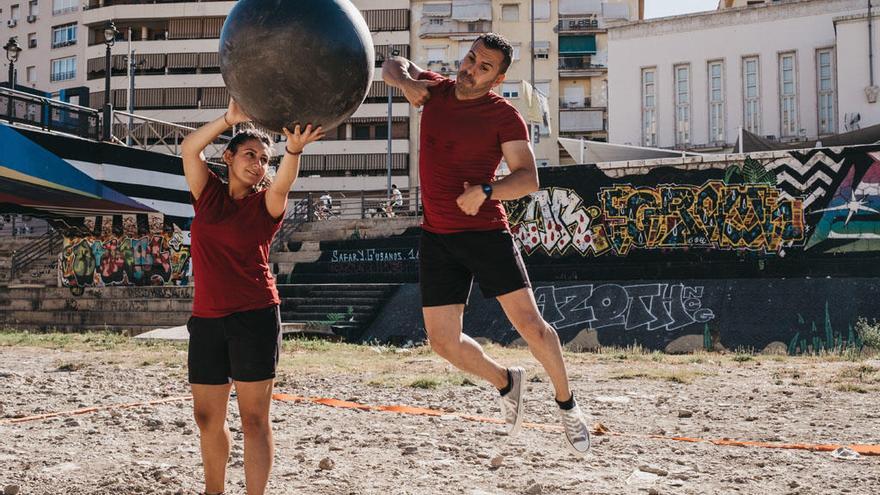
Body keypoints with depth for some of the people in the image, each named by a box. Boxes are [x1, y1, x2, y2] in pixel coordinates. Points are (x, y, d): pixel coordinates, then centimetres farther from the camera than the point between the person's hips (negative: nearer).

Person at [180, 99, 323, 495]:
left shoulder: (266, 204, 1)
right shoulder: (208, 194, 9)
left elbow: (282, 184, -21)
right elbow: (189, 149, -3)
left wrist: (293, 150, -41)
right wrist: (229, 119, -15)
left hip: (255, 317, -4)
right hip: (207, 318, 4)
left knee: (254, 418, -4)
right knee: (207, 416, 12)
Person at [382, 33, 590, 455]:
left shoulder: (504, 116, -9)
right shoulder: (436, 89, 5)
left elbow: (528, 178, -18)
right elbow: (392, 65, 21)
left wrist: (486, 191, -36)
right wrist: (404, 82, -3)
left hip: (486, 232, -4)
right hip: (437, 238, 4)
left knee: (529, 323, -9)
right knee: (443, 342, -2)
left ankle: (567, 404, 14)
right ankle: (505, 382, 26)